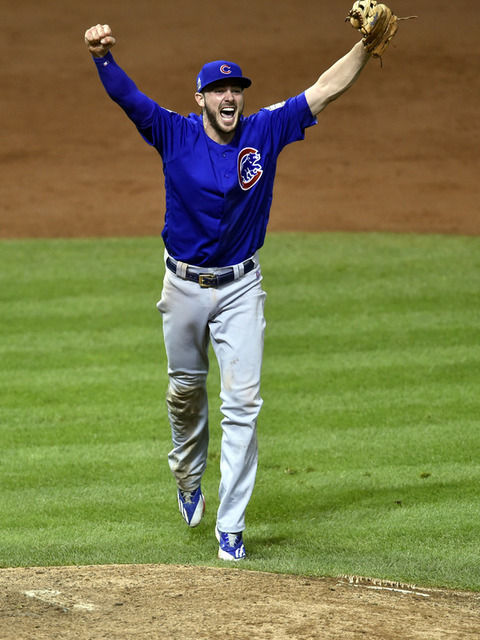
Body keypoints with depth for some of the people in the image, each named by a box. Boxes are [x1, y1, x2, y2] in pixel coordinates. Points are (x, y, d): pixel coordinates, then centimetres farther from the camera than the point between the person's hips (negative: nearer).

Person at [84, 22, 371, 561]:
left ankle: (230, 527, -3)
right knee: (185, 390, 16)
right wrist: (102, 55, -44)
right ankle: (188, 478, 45)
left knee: (242, 404, -7)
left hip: (240, 288, 0)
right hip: (184, 285, 0)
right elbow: (124, 94, -24)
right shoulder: (175, 134, -10)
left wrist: (367, 45, -20)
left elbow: (326, 89, -8)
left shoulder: (265, 132, -6)